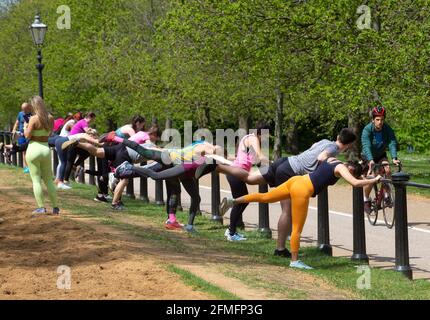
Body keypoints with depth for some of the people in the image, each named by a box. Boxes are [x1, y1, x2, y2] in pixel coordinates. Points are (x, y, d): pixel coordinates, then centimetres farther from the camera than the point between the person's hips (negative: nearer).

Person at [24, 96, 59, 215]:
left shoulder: (34, 119, -14)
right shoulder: (51, 118, 2)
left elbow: (28, 135, -12)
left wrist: (25, 130, 7)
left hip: (34, 149, -5)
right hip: (46, 149, 5)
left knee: (36, 180, 1)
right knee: (49, 180, 14)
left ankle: (41, 207, -2)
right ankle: (55, 207, 14)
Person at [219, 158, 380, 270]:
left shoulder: (332, 160, 17)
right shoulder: (341, 167, -5)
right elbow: (355, 183, -18)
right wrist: (374, 180, -5)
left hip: (297, 180, 8)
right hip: (302, 190, -8)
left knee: (264, 197, 16)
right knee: (297, 228, -1)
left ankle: (232, 201, 12)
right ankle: (295, 261, 5)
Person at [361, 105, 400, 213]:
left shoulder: (387, 129, -20)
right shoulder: (367, 130, -27)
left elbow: (392, 143, -29)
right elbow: (366, 146, -38)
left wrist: (394, 158, -46)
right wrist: (371, 161, -53)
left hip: (381, 156, 3)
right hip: (368, 157, -3)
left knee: (387, 171, -22)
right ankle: (366, 200, 2)